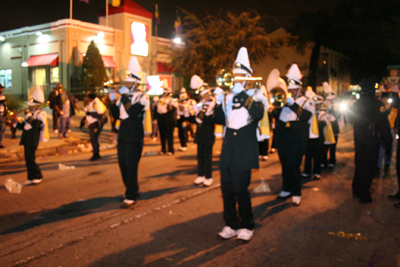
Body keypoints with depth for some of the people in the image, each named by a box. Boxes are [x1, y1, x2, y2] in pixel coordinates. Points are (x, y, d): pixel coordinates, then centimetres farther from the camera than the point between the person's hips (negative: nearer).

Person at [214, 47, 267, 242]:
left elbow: (258, 114, -19)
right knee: (227, 189, 7)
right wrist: (218, 102, -9)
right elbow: (220, 120, 7)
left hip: (245, 151, -4)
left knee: (240, 190, -4)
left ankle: (247, 226, 14)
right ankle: (231, 224, 22)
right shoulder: (228, 95, 12)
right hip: (228, 149, 4)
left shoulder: (255, 94, 0)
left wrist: (242, 94, -22)